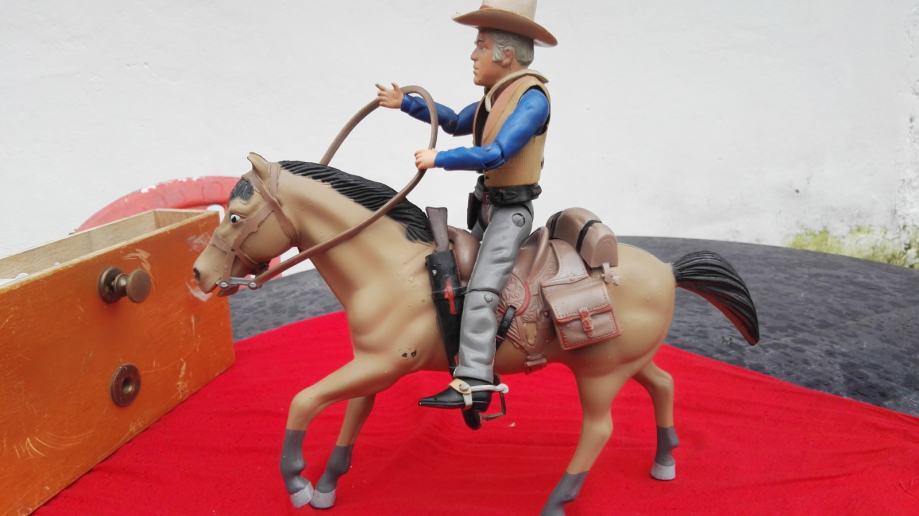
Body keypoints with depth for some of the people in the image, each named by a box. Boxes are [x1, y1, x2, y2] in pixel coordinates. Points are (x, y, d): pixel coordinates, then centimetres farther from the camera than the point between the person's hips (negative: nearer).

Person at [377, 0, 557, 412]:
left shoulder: (531, 97, -19)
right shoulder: (497, 96, 7)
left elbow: (496, 154, -30)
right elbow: (456, 123, 22)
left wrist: (438, 158, -24)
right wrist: (405, 103, 19)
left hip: (511, 210, -10)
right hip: (486, 204, 10)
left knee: (480, 289, -21)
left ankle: (473, 384, -22)